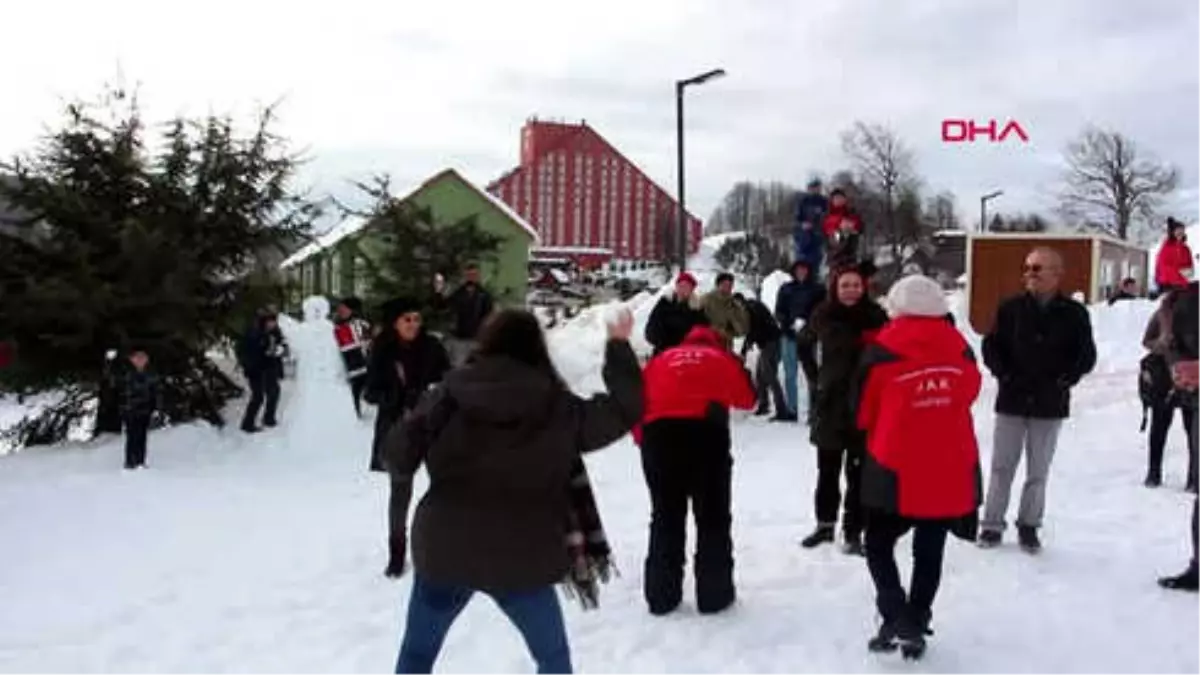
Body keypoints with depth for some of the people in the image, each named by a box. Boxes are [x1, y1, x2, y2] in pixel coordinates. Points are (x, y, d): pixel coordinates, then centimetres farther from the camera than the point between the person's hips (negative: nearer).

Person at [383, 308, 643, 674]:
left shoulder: (452, 392, -5)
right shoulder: (559, 406, -5)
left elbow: (399, 449, -8)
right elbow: (624, 410, 5)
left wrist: (402, 476, 15)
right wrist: (619, 347, 15)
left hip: (445, 549, 1)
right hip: (522, 558, -1)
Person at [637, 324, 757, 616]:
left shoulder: (661, 359, 25)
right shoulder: (723, 358, 22)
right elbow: (747, 399, 29)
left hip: (658, 432, 2)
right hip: (706, 431, -2)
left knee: (665, 518, 16)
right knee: (713, 517, 13)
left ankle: (661, 596, 21)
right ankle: (714, 595, 16)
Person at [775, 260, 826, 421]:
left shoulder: (818, 290, 3)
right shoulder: (786, 289, 8)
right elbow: (779, 312, 5)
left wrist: (807, 323, -14)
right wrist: (792, 323, -11)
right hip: (790, 336, 2)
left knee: (812, 374, -6)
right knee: (790, 375, 4)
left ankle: (814, 411, -4)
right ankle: (791, 410, 9)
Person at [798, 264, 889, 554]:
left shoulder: (875, 316, -8)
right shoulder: (824, 315, -4)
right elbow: (804, 342, 14)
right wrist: (816, 376, 9)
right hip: (830, 402, 2)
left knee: (857, 472, 1)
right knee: (827, 470, 14)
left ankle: (853, 532, 12)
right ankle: (825, 524, 29)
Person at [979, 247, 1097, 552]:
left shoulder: (1074, 313, 0)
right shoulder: (1011, 308, 1)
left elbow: (1086, 355, 3)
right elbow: (991, 346, 4)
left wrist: (1063, 380, -7)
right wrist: (1005, 375, -8)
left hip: (1050, 404, 0)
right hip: (1011, 399, 0)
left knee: (1038, 471, 8)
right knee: (1002, 467, 4)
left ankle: (1029, 525, 21)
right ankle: (992, 524, 12)